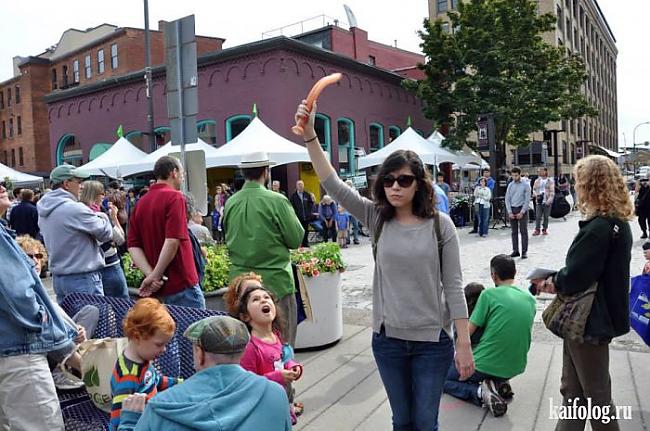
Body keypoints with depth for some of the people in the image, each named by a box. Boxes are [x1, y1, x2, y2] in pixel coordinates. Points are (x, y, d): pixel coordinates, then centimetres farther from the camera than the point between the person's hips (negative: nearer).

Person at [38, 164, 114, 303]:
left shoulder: (44, 211, 9)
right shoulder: (75, 209, -19)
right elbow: (106, 233, -13)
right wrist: (103, 217, 6)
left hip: (57, 277, 9)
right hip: (83, 279, -9)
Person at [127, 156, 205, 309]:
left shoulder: (141, 203, 10)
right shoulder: (174, 197, -11)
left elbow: (133, 246, 3)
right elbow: (172, 241, -22)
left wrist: (150, 275, -7)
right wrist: (155, 276, -14)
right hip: (182, 285, -7)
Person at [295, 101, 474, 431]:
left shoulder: (440, 224, -8)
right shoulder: (376, 218, -2)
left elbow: (453, 286, -6)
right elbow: (333, 185, -11)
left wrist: (464, 344, -7)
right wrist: (309, 134, -21)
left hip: (433, 340, -2)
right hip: (387, 339, 2)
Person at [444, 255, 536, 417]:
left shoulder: (489, 294, -14)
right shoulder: (530, 299, 3)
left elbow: (468, 332, -11)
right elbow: (519, 332, 14)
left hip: (485, 365, -6)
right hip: (515, 368, 6)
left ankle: (480, 392, -8)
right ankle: (499, 383, 9)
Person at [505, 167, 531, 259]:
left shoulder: (526, 185, -2)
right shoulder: (510, 185, 8)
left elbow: (527, 199, -6)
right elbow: (507, 199, 6)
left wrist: (522, 212, -12)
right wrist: (510, 212, -3)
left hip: (522, 209, -4)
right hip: (512, 210, 4)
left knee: (523, 231, -2)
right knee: (514, 231, 7)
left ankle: (524, 251, 1)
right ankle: (515, 251, 13)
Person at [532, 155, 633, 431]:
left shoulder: (598, 228, -24)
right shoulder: (619, 222, 6)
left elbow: (574, 278, -27)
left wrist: (551, 283, -7)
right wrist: (557, 281, -1)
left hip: (590, 322, -9)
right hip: (603, 315, 9)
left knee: (596, 396, 9)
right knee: (572, 389, 19)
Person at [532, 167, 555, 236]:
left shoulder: (550, 181, 1)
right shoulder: (537, 181, 10)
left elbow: (552, 192, -2)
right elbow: (534, 189, 16)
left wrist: (549, 200, -15)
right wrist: (536, 195, -6)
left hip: (547, 202, -2)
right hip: (539, 201, 2)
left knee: (546, 217, 4)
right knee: (538, 216, -1)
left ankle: (544, 229, 13)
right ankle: (537, 230, 5)